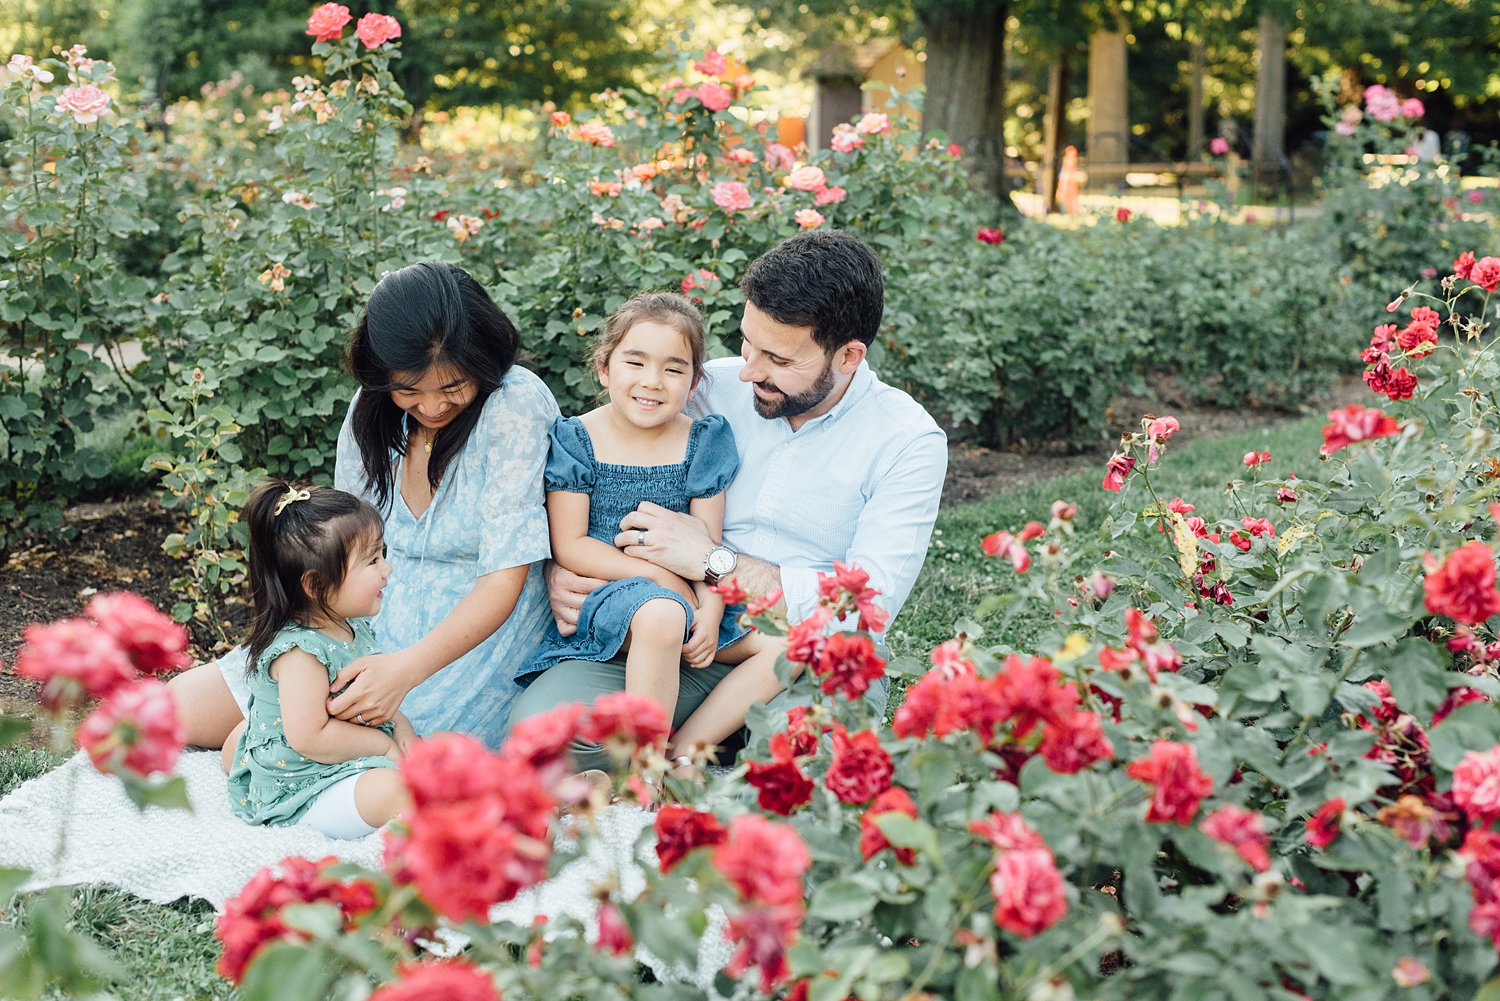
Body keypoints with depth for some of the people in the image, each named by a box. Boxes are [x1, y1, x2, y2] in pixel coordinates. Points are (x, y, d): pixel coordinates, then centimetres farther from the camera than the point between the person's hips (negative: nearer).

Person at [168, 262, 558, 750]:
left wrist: (405, 670, -35)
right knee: (184, 704, -2)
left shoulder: (517, 403, -20)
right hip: (383, 615, 6)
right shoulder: (374, 405, -1)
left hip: (478, 633, -6)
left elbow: (503, 581, -22)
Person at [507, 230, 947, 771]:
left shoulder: (910, 440, -4)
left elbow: (870, 603, -13)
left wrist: (712, 560, -16)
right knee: (538, 721, -27)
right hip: (687, 643, 2)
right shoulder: (715, 386, 6)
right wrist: (561, 571, -8)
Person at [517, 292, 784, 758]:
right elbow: (570, 546, -7)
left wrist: (710, 612, -18)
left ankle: (682, 747, -22)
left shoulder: (703, 441, 5)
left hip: (685, 598, 4)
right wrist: (662, 577, -15)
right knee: (661, 615, -38)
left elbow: (708, 545, 1)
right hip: (605, 594, -4)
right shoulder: (575, 440, -2)